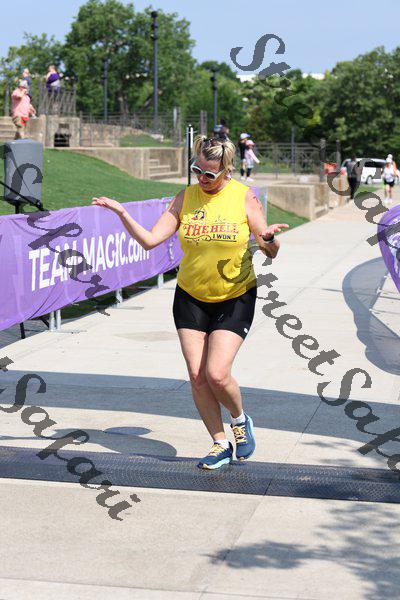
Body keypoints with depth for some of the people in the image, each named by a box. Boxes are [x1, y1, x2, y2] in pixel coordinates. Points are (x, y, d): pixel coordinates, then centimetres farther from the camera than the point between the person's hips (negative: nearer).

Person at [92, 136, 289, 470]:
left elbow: (270, 253, -6)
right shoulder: (186, 197, -1)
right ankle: (221, 445, 15)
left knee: (217, 375, -14)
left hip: (235, 298, -3)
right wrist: (121, 213, -17)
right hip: (190, 297, 3)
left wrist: (269, 239, -28)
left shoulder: (244, 197, -8)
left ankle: (240, 420, 18)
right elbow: (149, 240, -5)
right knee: (197, 376, -1)